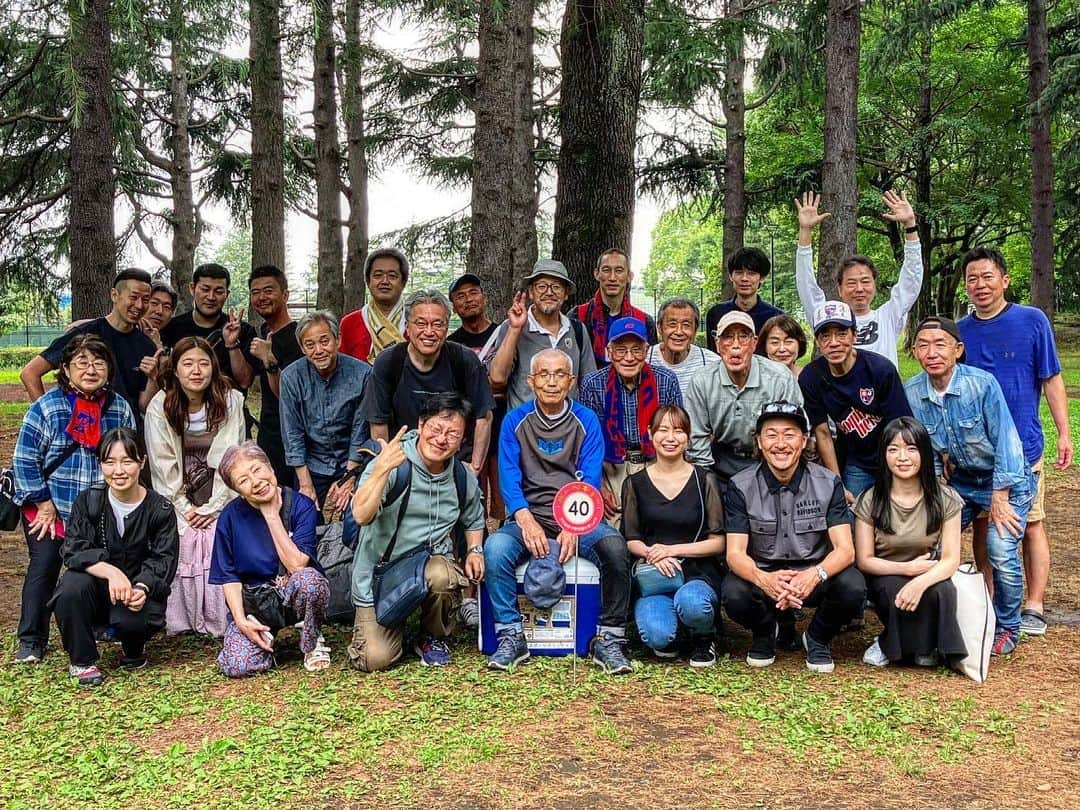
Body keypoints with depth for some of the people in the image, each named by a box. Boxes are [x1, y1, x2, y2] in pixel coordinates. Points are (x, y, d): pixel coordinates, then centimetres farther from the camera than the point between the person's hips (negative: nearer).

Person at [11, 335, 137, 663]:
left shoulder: (120, 408, -1)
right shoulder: (46, 406, -10)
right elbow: (25, 459, -9)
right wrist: (44, 503, -11)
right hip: (49, 506, -2)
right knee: (44, 566, -5)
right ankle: (30, 642, 7)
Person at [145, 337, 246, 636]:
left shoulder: (231, 401, -6)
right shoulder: (160, 407, -4)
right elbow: (163, 465, -4)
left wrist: (212, 508, -10)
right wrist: (185, 508, -8)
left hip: (219, 502, 0)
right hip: (177, 501, 1)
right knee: (182, 547, -18)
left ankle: (219, 621, -7)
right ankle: (180, 620, -4)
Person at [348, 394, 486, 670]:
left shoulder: (463, 478, 3)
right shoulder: (389, 464, -14)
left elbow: (473, 520, 24)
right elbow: (361, 515, -30)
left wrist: (475, 550, 4)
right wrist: (382, 469, -40)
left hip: (431, 562, 2)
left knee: (439, 575, -36)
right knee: (375, 660, -15)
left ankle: (435, 637, -2)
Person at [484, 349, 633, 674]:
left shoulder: (587, 421, 5)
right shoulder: (515, 421, 7)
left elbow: (590, 479, -4)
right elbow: (509, 477, -3)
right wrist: (527, 521, -22)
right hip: (528, 516, 0)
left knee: (615, 546, -29)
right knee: (495, 547, -30)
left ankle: (609, 639, -14)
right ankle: (511, 636, -15)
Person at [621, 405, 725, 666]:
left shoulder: (705, 481, 5)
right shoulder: (635, 484, 9)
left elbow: (718, 542, 3)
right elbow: (631, 540, 10)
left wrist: (673, 550, -11)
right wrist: (652, 554, -13)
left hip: (698, 572, 0)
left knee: (691, 604, -38)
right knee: (657, 636, -29)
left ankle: (704, 637, 0)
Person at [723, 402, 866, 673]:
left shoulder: (828, 483, -7)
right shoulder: (741, 487, -8)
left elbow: (845, 549, -14)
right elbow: (735, 553, -14)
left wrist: (815, 575, -37)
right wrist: (763, 580, -38)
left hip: (814, 574, 0)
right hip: (762, 574, 0)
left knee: (852, 587, -31)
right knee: (734, 595, -32)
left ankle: (817, 638, 4)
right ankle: (764, 633, 6)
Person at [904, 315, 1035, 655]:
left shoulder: (982, 383, -25)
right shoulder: (911, 393, -12)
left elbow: (1005, 441, -19)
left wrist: (1000, 498, -18)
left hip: (1005, 478, -4)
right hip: (960, 482, 4)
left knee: (1001, 553, -17)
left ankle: (1007, 628, 8)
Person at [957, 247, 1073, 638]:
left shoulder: (1032, 321, -2)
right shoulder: (960, 331, 5)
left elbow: (1052, 380, 0)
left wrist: (1064, 433, -4)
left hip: (1023, 444, -3)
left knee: (1030, 525, 3)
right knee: (983, 526, 8)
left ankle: (1033, 608, 11)